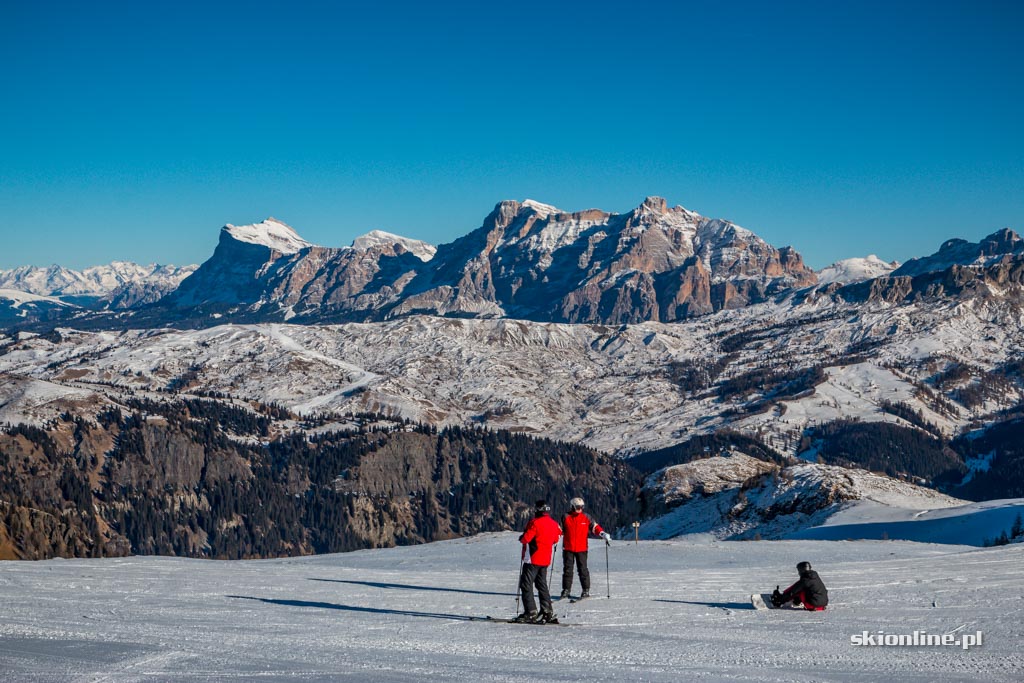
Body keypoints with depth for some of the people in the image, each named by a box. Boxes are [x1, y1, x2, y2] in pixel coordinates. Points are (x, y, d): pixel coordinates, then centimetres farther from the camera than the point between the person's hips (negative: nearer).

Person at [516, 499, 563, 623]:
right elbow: (555, 540, 16)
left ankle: (530, 613, -9)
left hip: (533, 558, -7)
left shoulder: (535, 523, -16)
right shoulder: (554, 524, 5)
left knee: (526, 585, -2)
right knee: (542, 585, 16)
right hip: (546, 560, 7)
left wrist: (521, 538, 4)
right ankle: (548, 612, 12)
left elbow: (526, 538, -17)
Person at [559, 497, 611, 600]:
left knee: (583, 569, -1)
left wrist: (603, 534, -9)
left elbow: (595, 527, 6)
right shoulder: (566, 518, 3)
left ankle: (586, 590, 5)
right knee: (567, 569, 4)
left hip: (581, 549, -1)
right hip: (568, 549, 1)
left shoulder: (586, 518, 4)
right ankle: (566, 590, 11)